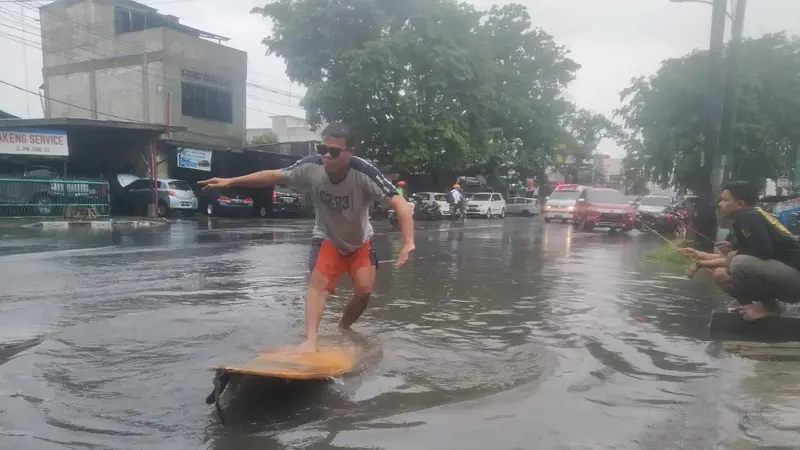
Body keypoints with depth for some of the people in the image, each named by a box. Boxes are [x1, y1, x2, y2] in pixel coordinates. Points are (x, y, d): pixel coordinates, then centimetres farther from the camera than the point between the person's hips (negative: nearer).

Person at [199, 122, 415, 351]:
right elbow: (274, 176, -11)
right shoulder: (311, 166, -27)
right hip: (327, 238, 1)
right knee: (318, 281, -20)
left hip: (360, 241, 0)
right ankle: (310, 340, -19)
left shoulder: (364, 172, -34)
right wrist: (230, 181, -12)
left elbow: (400, 205, -38)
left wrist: (408, 243, -50)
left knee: (364, 290, -8)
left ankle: (341, 331, 19)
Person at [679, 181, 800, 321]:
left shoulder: (747, 217, -15)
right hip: (781, 273, 10)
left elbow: (764, 252, -27)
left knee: (740, 263, -31)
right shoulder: (748, 217, 15)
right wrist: (701, 256, 19)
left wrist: (736, 254, -11)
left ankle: (769, 306, -8)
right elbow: (733, 256, 19)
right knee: (722, 275, 8)